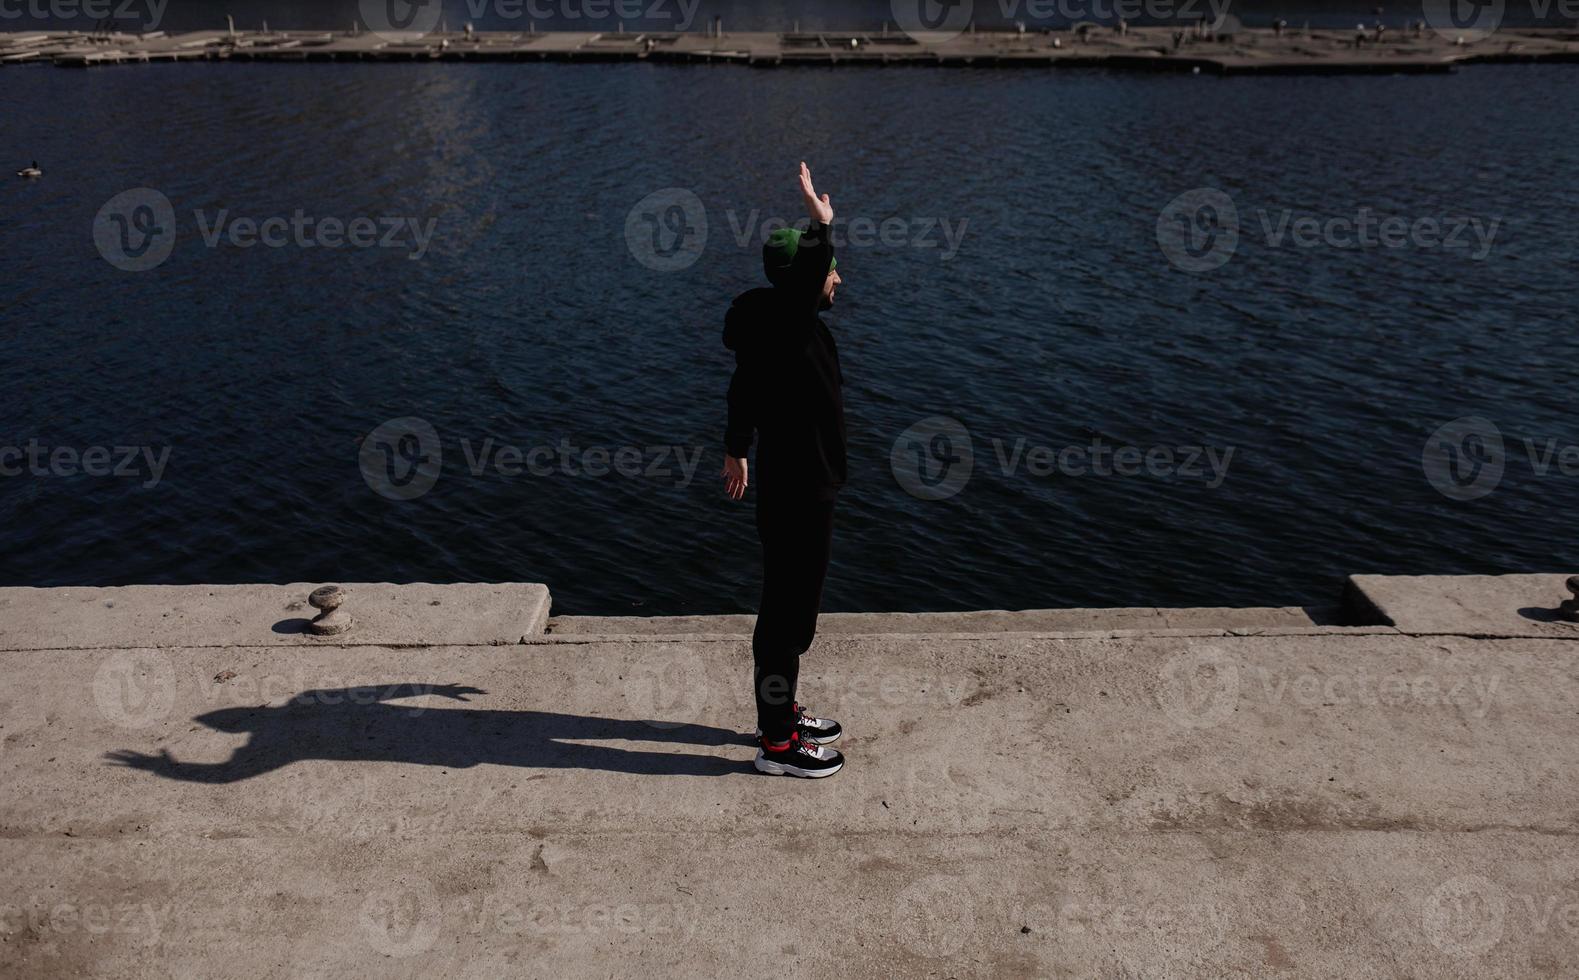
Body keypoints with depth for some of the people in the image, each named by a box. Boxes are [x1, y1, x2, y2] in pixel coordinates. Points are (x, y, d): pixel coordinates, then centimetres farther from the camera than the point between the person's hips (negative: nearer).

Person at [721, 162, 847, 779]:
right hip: (797, 497, -10)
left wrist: (736, 450, 36)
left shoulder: (772, 327, 8)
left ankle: (780, 710, 39)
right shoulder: (788, 328, -23)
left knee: (790, 607, 22)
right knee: (787, 612, 1)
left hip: (796, 489, 10)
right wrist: (822, 223, -40)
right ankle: (777, 744, 14)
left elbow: (743, 391, 21)